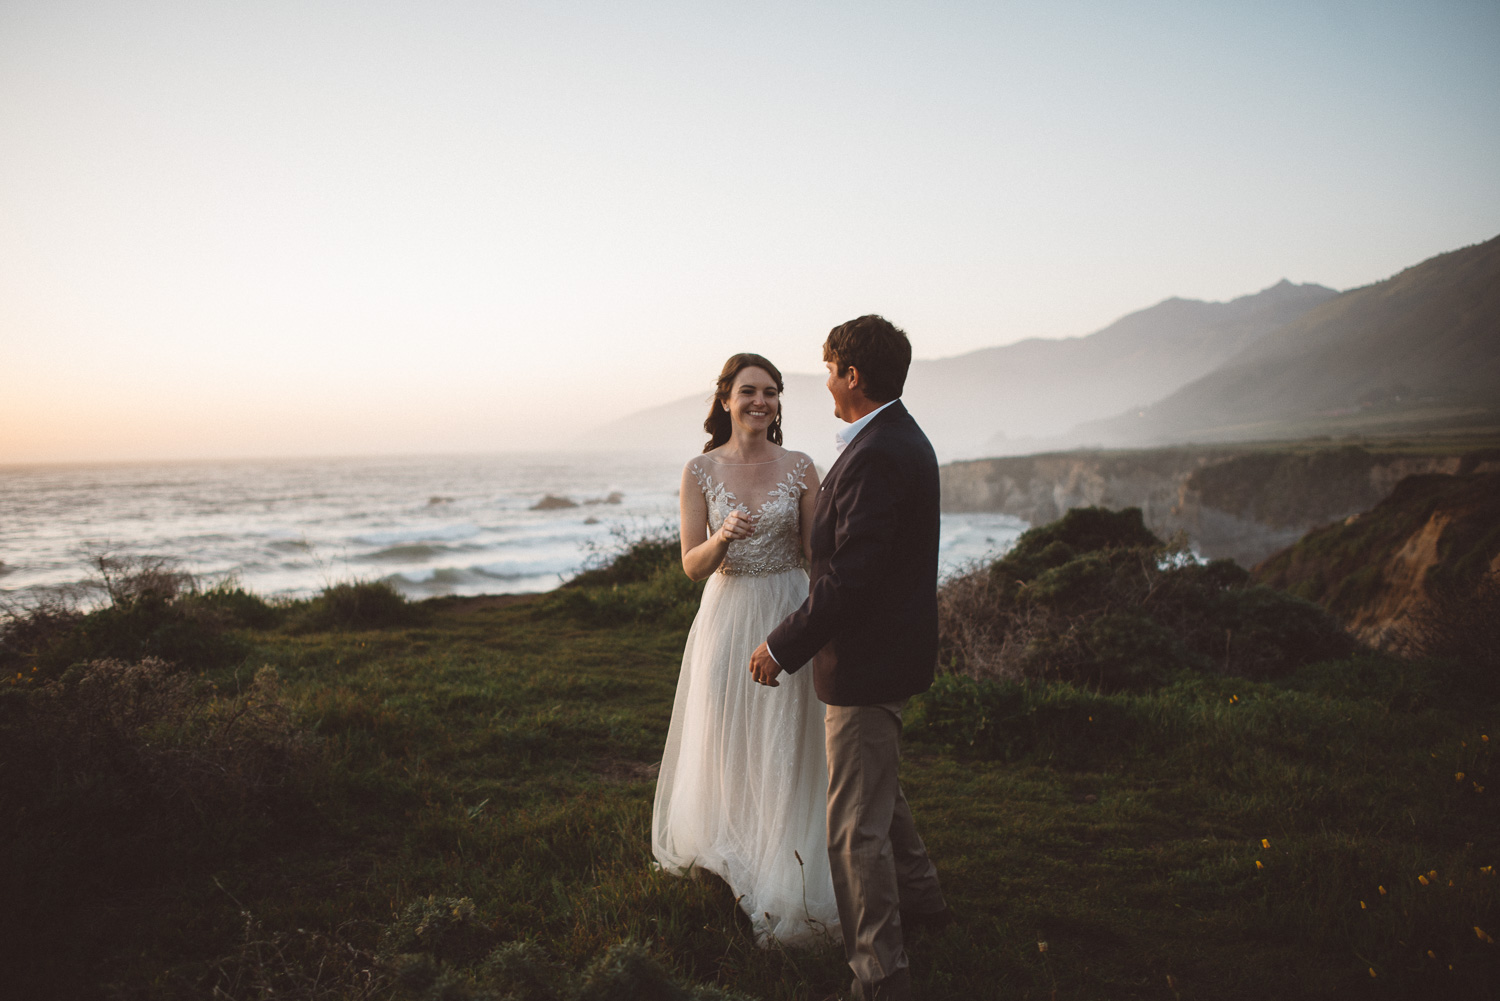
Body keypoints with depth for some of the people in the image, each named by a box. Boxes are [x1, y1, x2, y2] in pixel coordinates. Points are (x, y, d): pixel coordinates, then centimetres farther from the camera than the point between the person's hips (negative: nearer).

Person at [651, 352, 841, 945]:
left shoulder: (799, 469, -1)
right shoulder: (700, 471, -2)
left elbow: (815, 554, 3)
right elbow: (692, 566, -3)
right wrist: (723, 537, -22)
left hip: (788, 616, 0)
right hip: (726, 616, 1)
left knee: (782, 747, 4)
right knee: (722, 741, 11)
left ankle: (781, 881, 20)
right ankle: (725, 856, 34)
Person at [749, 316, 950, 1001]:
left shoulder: (875, 456, -24)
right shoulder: (902, 439, 10)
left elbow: (851, 576, -27)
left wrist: (783, 647, -18)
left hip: (868, 661, -11)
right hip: (888, 647, 11)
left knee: (855, 826, 0)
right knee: (875, 786, 29)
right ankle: (918, 896, 48)